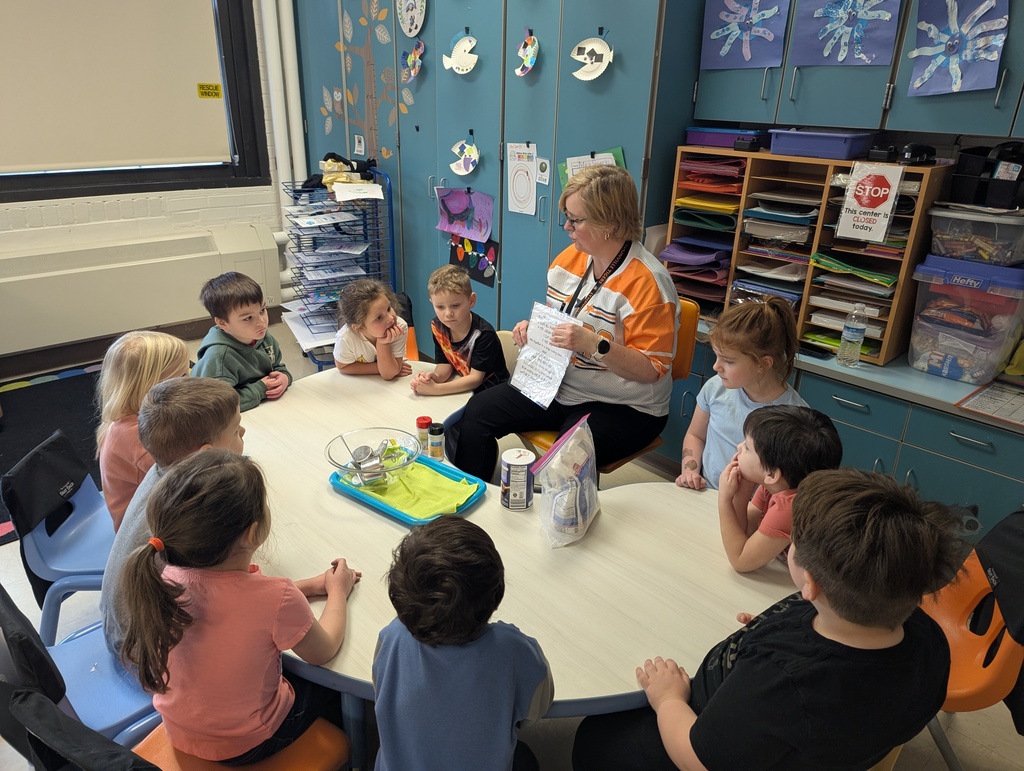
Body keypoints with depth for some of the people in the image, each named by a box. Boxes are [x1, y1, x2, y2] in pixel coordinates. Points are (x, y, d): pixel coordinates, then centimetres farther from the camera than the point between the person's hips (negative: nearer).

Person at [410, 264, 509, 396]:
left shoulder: (483, 334, -23)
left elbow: (475, 378, -23)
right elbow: (444, 364, -2)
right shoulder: (438, 326, -5)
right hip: (463, 389, 4)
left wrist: (435, 389, -30)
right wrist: (433, 377, -24)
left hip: (492, 393, -4)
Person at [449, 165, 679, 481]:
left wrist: (594, 344, -32)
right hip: (558, 387, 7)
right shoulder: (569, 257, 4)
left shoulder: (647, 282, -20)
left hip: (622, 408, -7)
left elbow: (652, 370, -20)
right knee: (477, 410, -2)